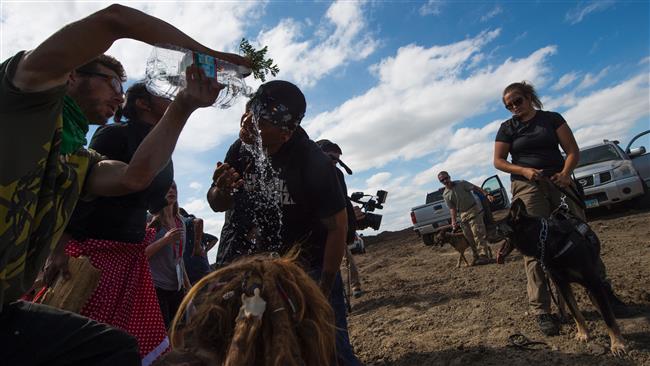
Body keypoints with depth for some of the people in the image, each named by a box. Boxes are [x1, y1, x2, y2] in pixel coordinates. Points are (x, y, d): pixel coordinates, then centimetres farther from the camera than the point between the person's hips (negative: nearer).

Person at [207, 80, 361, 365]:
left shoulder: (314, 164, -24)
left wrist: (323, 291, -14)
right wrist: (222, 189, -21)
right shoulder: (241, 149, -7)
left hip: (308, 266, -4)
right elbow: (216, 205, 3)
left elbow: (337, 227, -18)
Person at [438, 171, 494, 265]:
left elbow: (475, 188, -4)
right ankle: (476, 257, 14)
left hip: (474, 210, -4)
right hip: (463, 215, 5)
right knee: (469, 237, 5)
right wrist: (454, 221, -7)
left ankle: (483, 256, -11)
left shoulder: (461, 183, -6)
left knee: (477, 234, -12)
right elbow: (452, 208, 4)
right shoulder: (445, 195, 3)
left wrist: (486, 194, -15)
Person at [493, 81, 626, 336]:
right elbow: (498, 161, 2)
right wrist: (525, 171, -14)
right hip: (527, 188, -1)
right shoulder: (508, 128, 7)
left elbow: (573, 150, 5)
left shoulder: (552, 119, 9)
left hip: (559, 182, 2)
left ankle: (603, 289, 28)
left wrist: (565, 173, -14)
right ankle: (541, 310, -4)